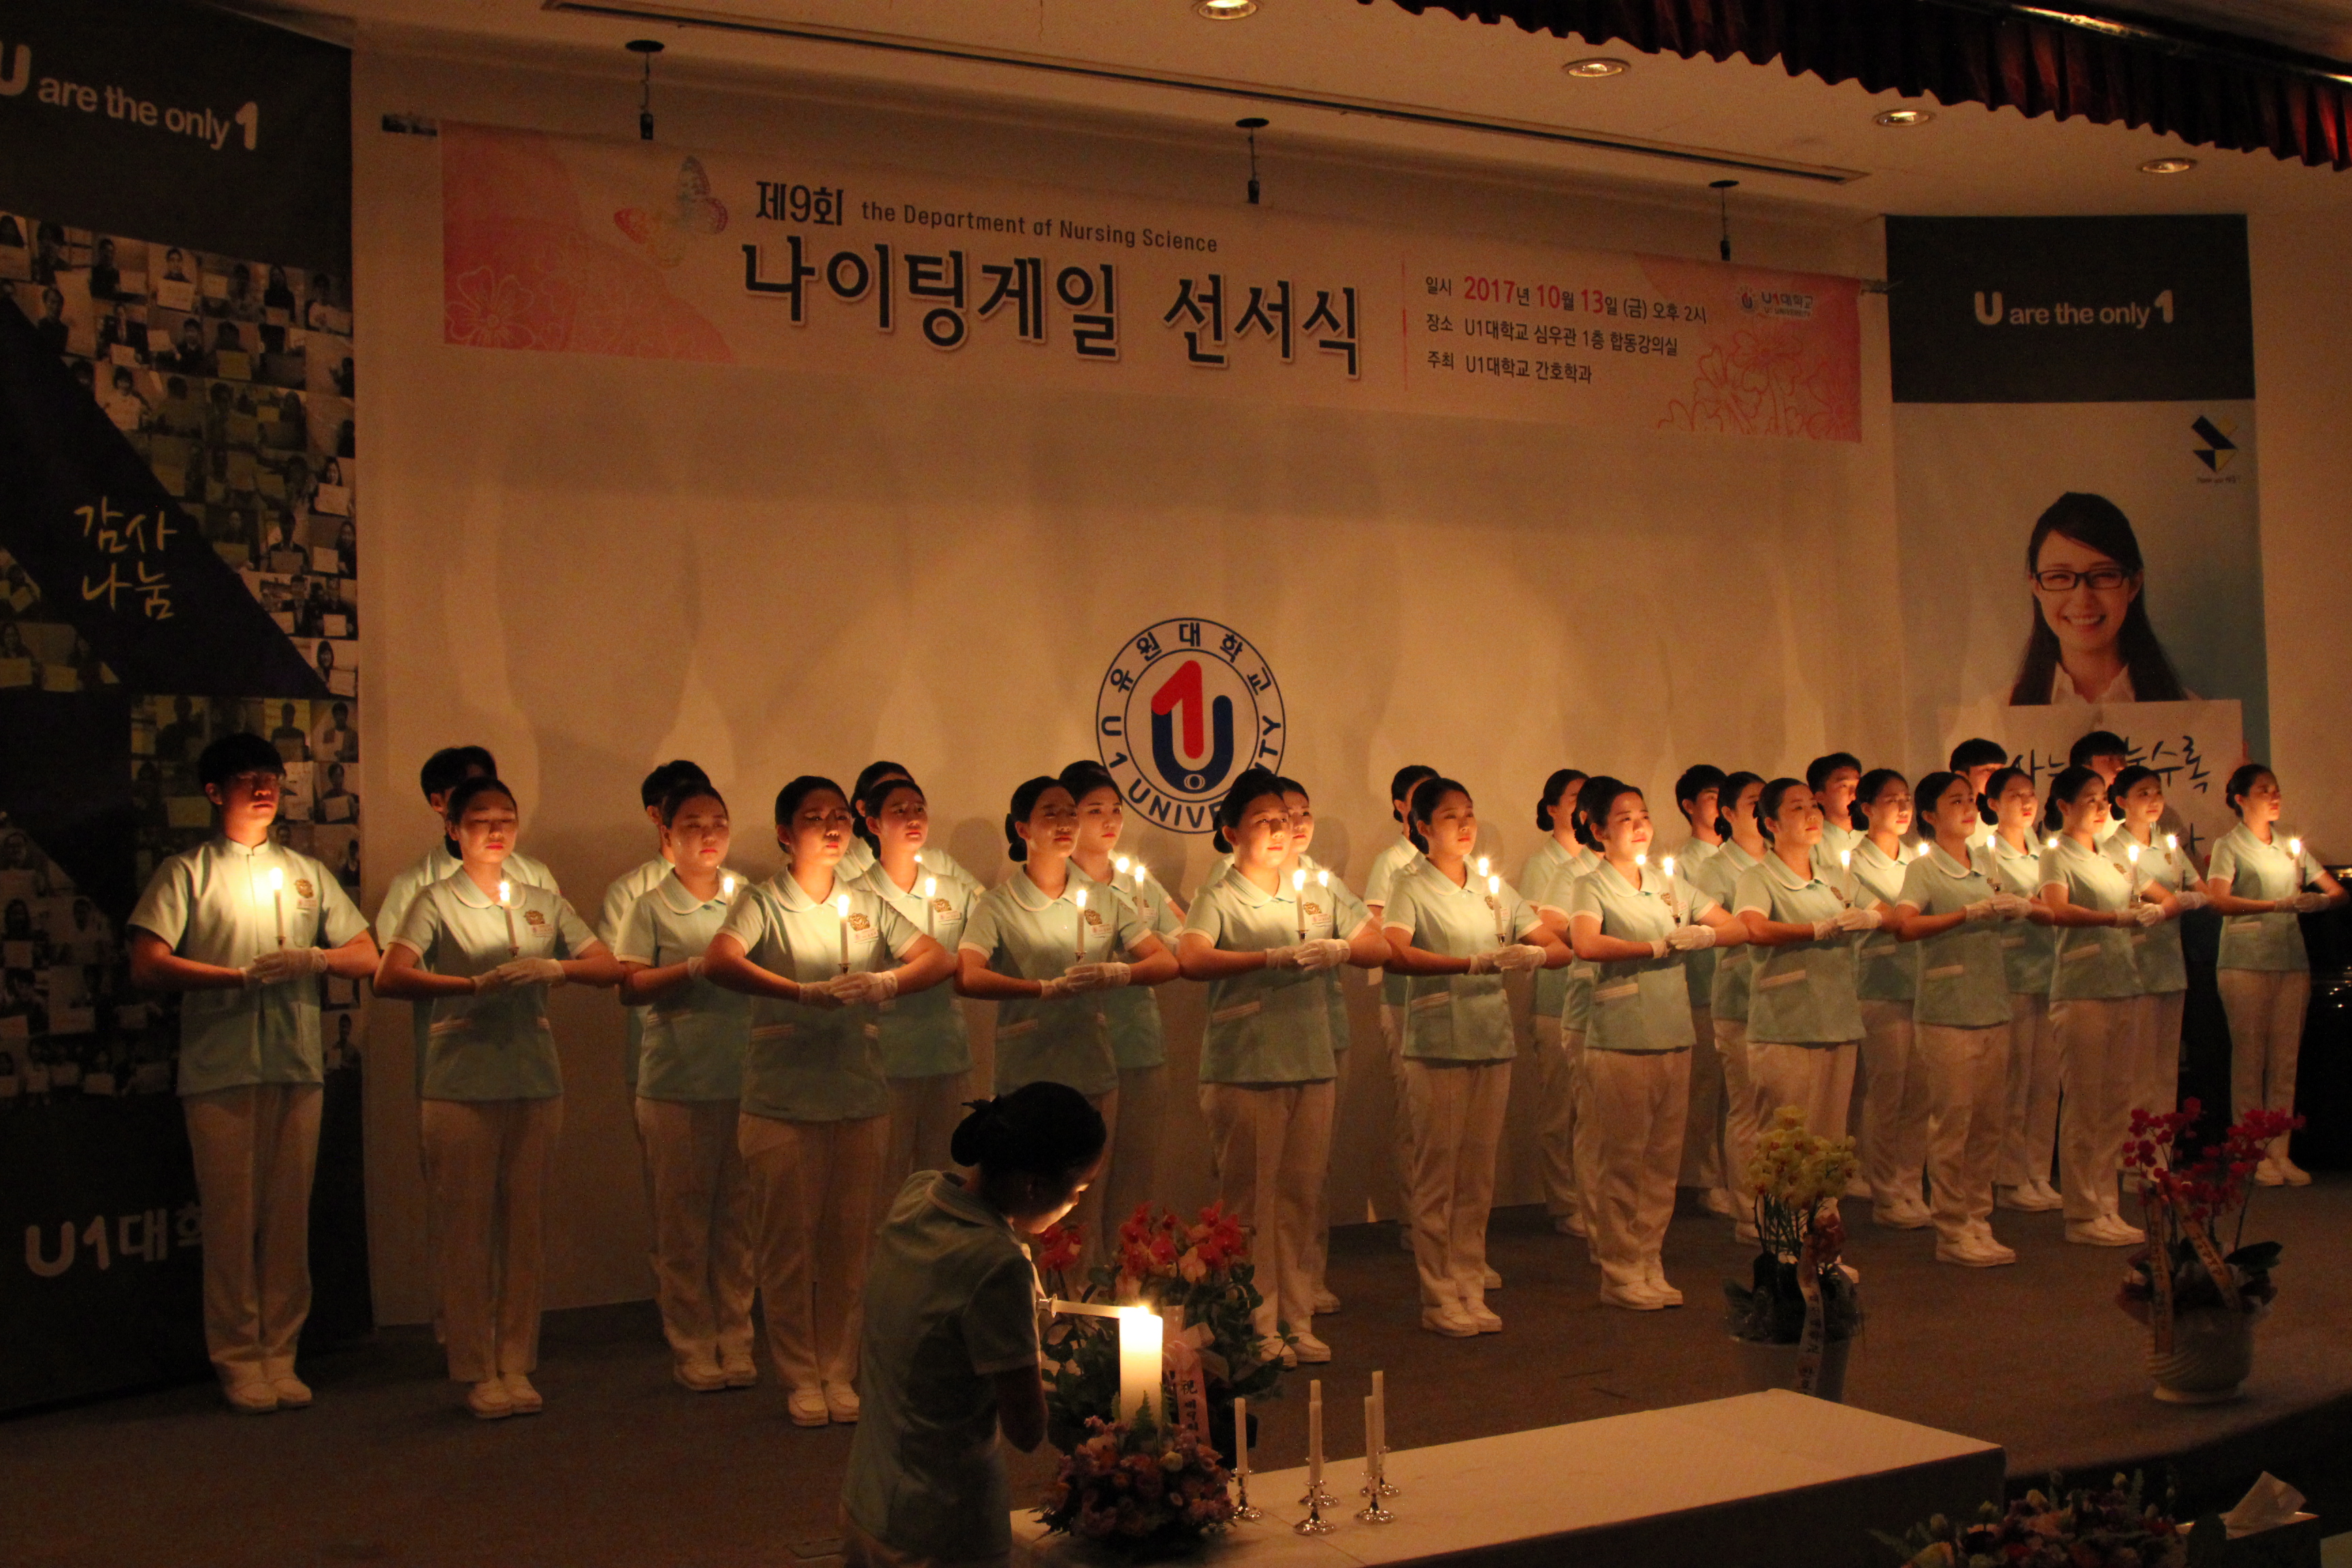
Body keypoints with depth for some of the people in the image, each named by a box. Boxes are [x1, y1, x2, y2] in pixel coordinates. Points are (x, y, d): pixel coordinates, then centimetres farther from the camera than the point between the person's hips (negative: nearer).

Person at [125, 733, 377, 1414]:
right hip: (219, 1069, -3)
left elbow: (366, 956, 16)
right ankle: (238, 1360, 7)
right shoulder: (187, 872, 6)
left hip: (297, 1064, 4)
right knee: (231, 1216, -2)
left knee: (289, 1215, 4)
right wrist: (242, 977, -14)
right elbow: (147, 966, -5)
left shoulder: (306, 873, 18)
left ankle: (279, 1355, 11)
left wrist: (312, 959, -5)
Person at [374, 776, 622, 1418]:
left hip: (535, 1081, 4)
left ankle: (516, 1364, 15)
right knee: (466, 1230, -1)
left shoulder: (543, 903, 15)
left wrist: (556, 969, -11)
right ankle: (476, 1372, 7)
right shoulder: (437, 902, 3)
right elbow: (390, 978, -13)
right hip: (460, 1083, -4)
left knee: (525, 1227, 6)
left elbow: (611, 968, 9)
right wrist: (477, 984, -25)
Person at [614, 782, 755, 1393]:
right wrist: (697, 967, -17)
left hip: (744, 1081, 3)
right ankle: (692, 1347, 11)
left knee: (737, 1217, 5)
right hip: (674, 1084, -2)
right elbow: (629, 987, -7)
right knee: (681, 1223, 2)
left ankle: (735, 1340, 14)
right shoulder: (649, 908, 2)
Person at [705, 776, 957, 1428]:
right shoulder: (762, 903, -2)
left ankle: (840, 1373, 20)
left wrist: (887, 983, -16)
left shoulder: (867, 905, 12)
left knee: (849, 1241, 8)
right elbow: (719, 963, -21)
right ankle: (801, 1377, 15)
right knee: (788, 1243, 2)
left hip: (860, 1097, 4)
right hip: (782, 1099, -3)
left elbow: (940, 958, 5)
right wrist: (805, 993, -32)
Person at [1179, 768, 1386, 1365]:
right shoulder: (1218, 898, -4)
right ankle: (1258, 1328, 10)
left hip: (1313, 1067, 5)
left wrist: (1340, 949, -12)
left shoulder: (1320, 894, 12)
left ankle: (1299, 1323, 19)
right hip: (1243, 1070, -4)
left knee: (1301, 1201, 10)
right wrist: (1275, 958, -29)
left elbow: (1380, 948, 10)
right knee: (1250, 1204, 1)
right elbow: (1191, 960, -22)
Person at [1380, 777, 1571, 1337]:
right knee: (1437, 1173, -1)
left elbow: (1561, 949, 10)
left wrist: (1535, 954, -14)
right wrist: (1474, 963, -32)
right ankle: (1439, 1298, 7)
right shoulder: (1410, 891, -3)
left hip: (1493, 1042, 5)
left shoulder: (1496, 891, 14)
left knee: (1478, 1175, 9)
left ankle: (1472, 1291, 17)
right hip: (1436, 1045, -5)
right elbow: (1395, 954, -23)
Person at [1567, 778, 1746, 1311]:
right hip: (1619, 1041, -6)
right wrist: (1659, 946, -19)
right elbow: (1587, 945, -24)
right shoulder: (1592, 887, -3)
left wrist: (1699, 936, -6)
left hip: (1674, 1037, 6)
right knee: (1621, 1161, -1)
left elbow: (1737, 929, 14)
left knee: (1663, 1159, 9)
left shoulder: (1669, 884, 15)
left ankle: (1650, 1266, 18)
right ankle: (1619, 1273, 8)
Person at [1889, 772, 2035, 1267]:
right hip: (1946, 1012, -6)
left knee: (1988, 1123, 8)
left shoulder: (1981, 868, 16)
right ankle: (1952, 1231, 4)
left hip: (1992, 1008, 6)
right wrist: (1971, 913, -26)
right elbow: (1904, 926, -22)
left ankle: (1978, 1221, 17)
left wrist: (2016, 909, 4)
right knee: (1951, 1123, -3)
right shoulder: (1923, 869, -5)